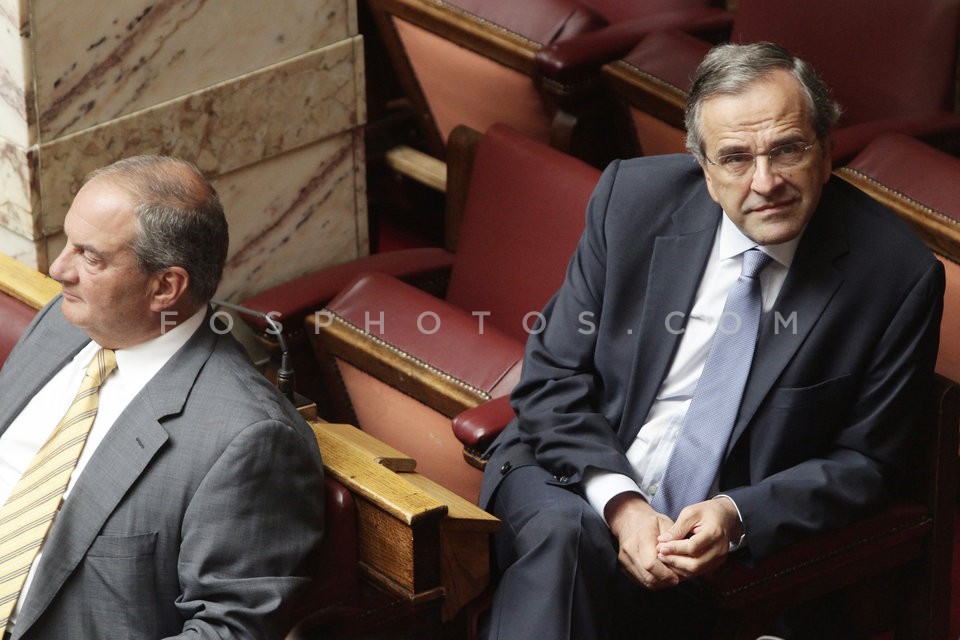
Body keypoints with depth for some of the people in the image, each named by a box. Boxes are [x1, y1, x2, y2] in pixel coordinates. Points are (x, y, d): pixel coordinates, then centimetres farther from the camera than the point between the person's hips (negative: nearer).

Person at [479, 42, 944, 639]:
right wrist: (619, 503, -18)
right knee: (561, 533, -34)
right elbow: (553, 379, -1)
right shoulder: (633, 198, -5)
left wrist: (738, 516, -18)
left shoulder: (899, 275, -10)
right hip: (580, 478, 2)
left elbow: (864, 460, 0)